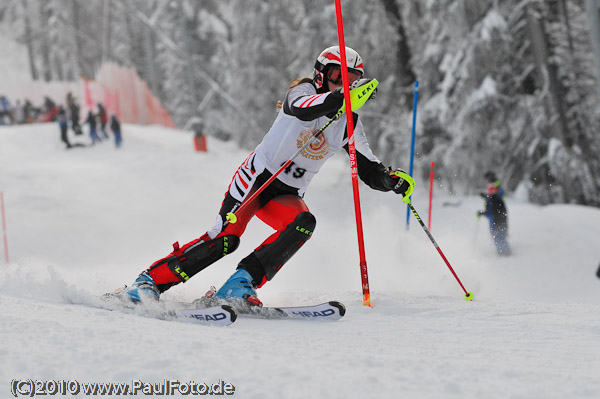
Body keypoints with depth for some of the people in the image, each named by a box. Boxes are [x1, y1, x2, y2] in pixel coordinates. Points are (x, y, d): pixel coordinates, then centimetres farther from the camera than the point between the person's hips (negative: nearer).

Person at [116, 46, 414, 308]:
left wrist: (393, 180, -12)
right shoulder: (303, 90, -11)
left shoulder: (348, 125, 4)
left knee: (304, 223, -29)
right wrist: (342, 97, -53)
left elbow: (370, 171, 9)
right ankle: (151, 280, -14)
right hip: (258, 178, -5)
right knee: (225, 238, -24)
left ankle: (239, 285, -30)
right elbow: (302, 109, -37)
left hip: (288, 196, 5)